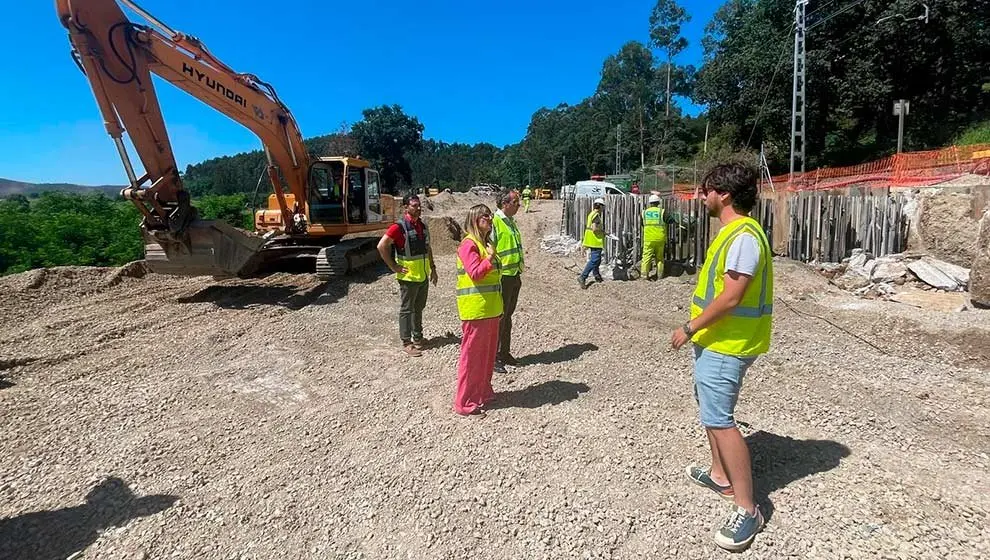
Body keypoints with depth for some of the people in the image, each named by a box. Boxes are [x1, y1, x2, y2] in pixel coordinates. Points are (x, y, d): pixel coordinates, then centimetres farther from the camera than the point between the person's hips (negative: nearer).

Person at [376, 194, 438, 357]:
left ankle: (418, 338, 31)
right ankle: (406, 343, 11)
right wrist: (394, 267, -16)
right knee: (406, 310, 3)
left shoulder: (423, 226, 8)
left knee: (419, 308, 17)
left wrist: (432, 268, 14)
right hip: (408, 276, -7)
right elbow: (381, 246, -19)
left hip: (423, 276, 7)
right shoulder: (399, 227, -15)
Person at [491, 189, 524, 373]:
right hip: (502, 277, -9)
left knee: (508, 316, 16)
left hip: (514, 275, 9)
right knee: (498, 317, 0)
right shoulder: (494, 222, -15)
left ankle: (504, 352, 28)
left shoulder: (511, 221, 14)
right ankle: (493, 357, 11)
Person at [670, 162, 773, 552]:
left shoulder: (744, 236, -21)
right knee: (710, 408, 21)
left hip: (726, 345, -11)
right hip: (715, 340, 11)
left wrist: (689, 328, -17)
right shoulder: (730, 232, 12)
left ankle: (747, 509, 2)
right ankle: (720, 475, 37)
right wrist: (698, 330, 21)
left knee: (719, 420, -9)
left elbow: (730, 298, -26)